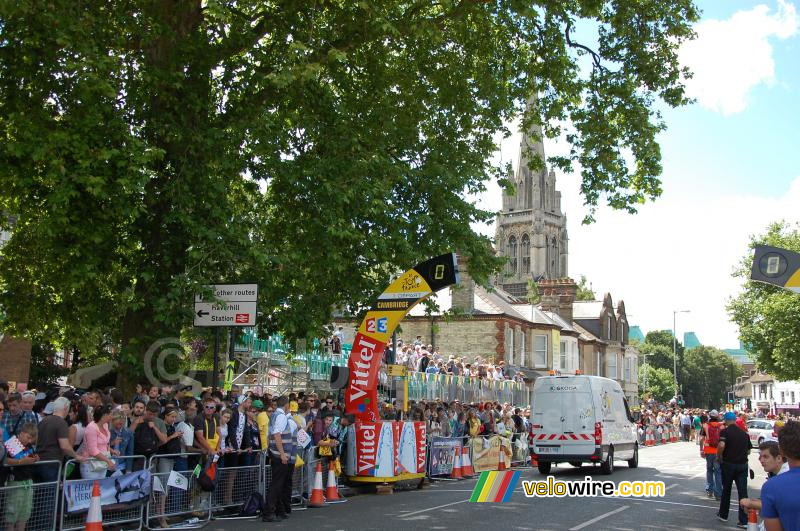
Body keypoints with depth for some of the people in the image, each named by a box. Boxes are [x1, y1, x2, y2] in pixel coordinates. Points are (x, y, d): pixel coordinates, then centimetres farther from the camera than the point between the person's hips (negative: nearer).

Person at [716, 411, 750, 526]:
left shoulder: (725, 432, -9)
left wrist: (719, 457, -11)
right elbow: (748, 450, 15)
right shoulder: (744, 433, 8)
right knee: (743, 491, 2)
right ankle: (744, 520, -1)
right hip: (743, 464, 3)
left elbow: (721, 445, -26)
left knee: (726, 490, 13)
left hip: (728, 464, -3)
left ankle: (723, 515, 26)